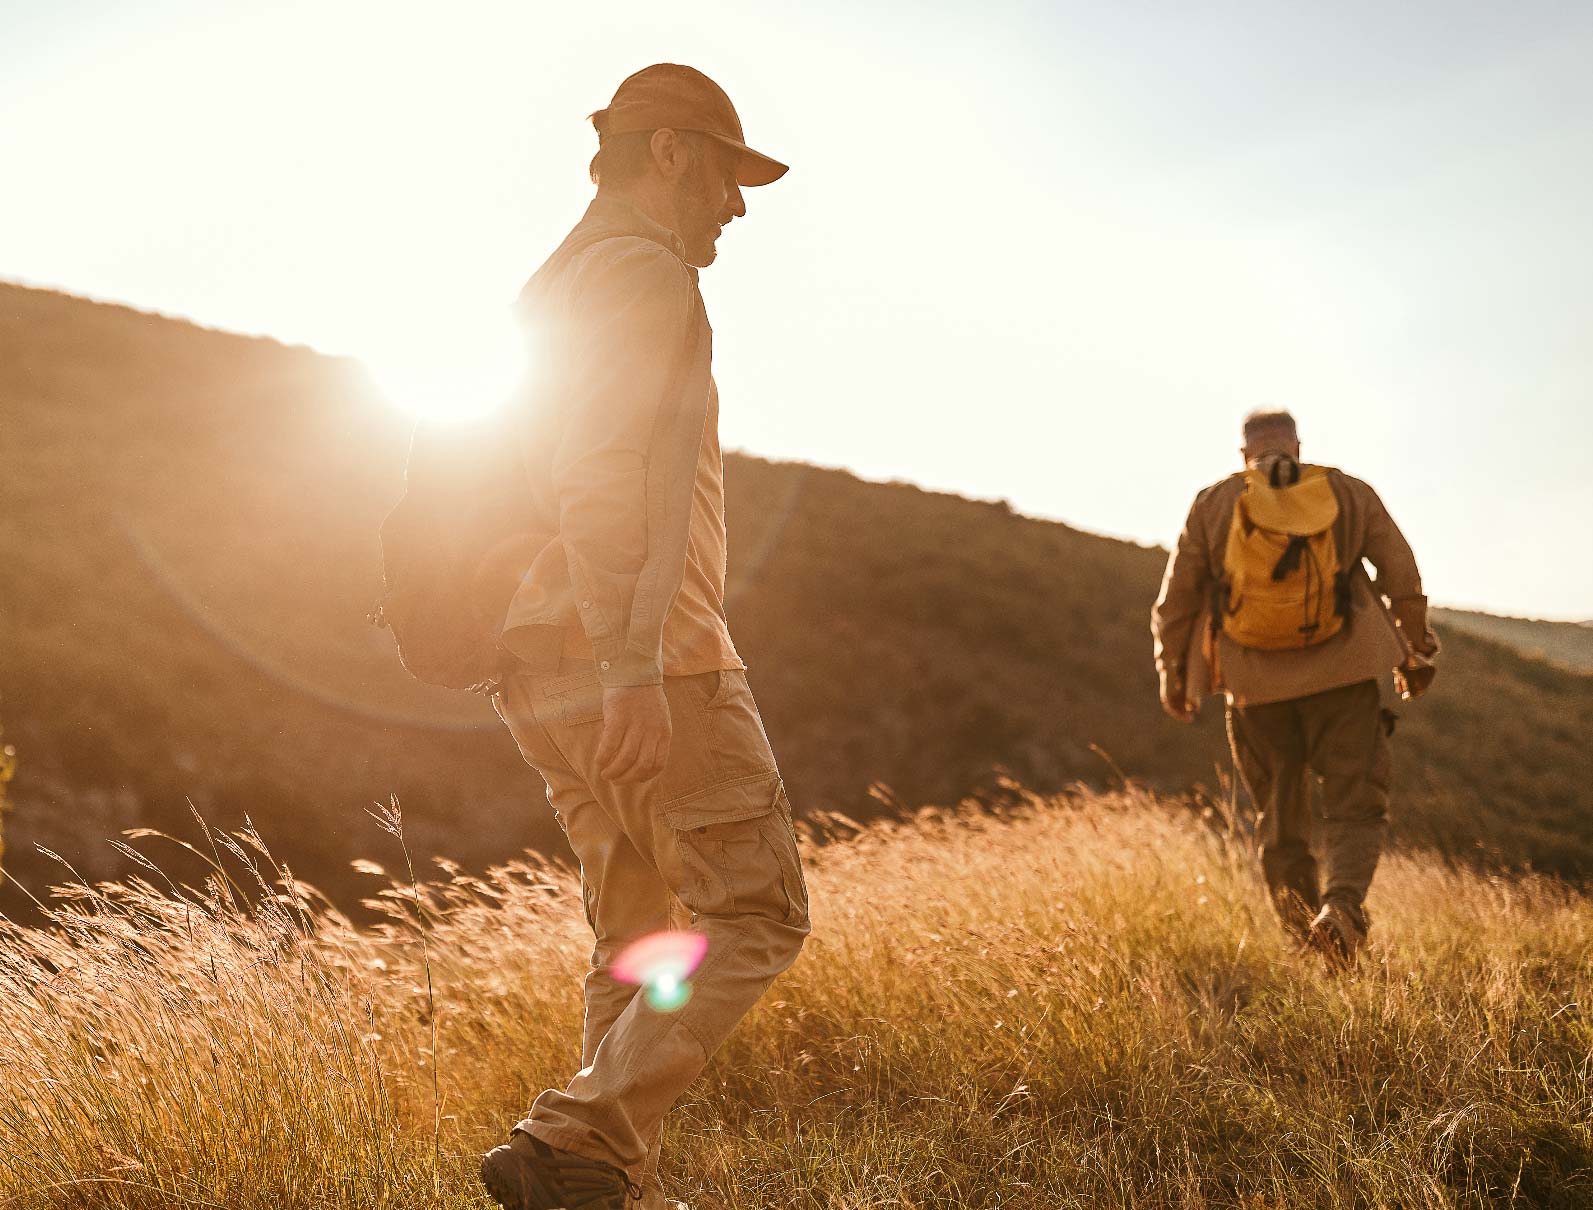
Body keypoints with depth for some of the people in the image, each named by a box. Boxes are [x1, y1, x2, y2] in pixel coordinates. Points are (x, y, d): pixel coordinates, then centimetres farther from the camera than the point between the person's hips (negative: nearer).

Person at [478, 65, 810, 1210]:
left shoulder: (547, 298, 24)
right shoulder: (644, 272, -7)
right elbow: (604, 473, -21)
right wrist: (633, 664, -27)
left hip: (547, 670, 10)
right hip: (647, 659, -10)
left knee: (642, 936, 14)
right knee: (753, 917, -4)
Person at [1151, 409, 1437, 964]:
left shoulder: (1213, 504, 5)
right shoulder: (1351, 494, 5)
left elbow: (1175, 600, 5)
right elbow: (1404, 579, 7)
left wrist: (1171, 673, 17)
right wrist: (1416, 647, 22)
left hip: (1256, 683, 1)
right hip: (1342, 675, -1)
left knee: (1280, 817, 15)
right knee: (1355, 807, 3)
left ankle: (1304, 929, 15)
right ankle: (1342, 903, -21)